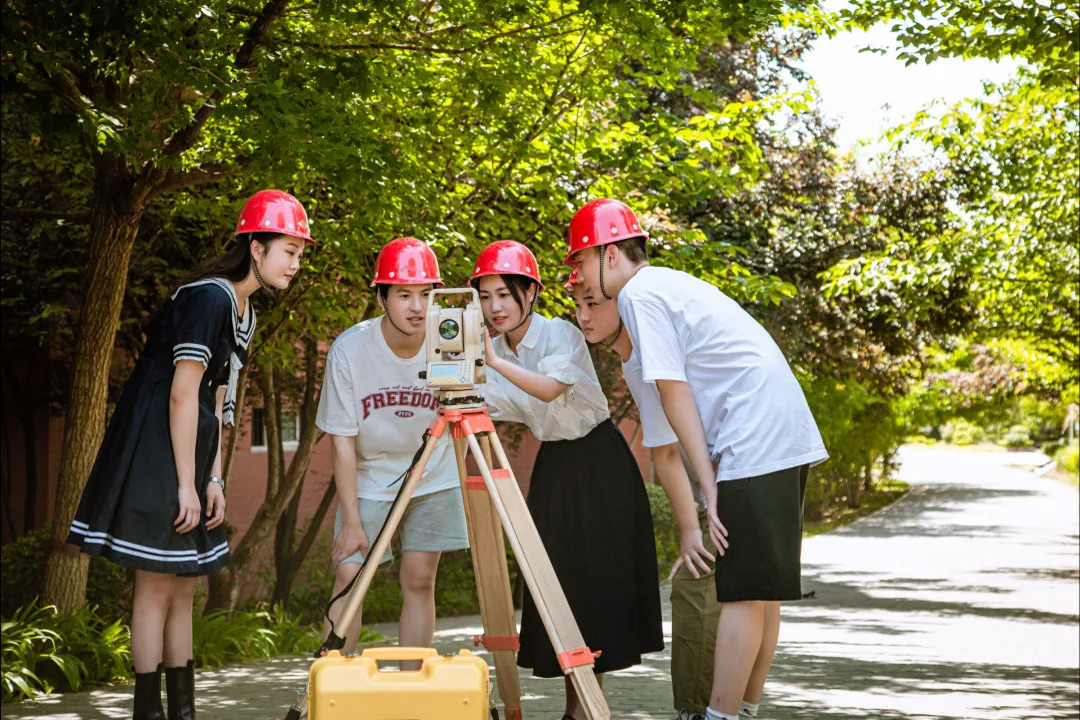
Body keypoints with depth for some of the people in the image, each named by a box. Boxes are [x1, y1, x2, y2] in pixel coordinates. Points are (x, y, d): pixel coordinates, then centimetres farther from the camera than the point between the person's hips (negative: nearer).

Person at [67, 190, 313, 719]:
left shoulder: (243, 313, 13)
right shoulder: (208, 298, -16)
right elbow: (182, 394, -20)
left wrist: (214, 480, 7)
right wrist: (187, 484, -19)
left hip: (189, 454, 10)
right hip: (155, 452, -10)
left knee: (184, 585, 11)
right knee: (157, 585, -7)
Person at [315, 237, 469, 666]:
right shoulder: (349, 350, -20)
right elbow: (342, 440, -14)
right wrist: (351, 521, -14)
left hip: (433, 479, 1)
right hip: (369, 481, -1)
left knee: (420, 579, 0)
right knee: (349, 576, -9)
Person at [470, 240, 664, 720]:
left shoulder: (561, 335, -17)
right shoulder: (492, 353, 0)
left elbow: (549, 388, -34)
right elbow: (493, 413, -7)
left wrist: (495, 362, -44)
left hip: (599, 462, -6)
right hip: (552, 465, 6)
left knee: (596, 578, -7)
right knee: (558, 580, 4)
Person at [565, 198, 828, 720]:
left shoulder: (639, 294, -6)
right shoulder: (671, 283, 23)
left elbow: (674, 392, -11)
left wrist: (708, 486, -11)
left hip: (754, 445, -10)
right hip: (788, 439, 10)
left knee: (744, 591, -9)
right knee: (762, 589, 12)